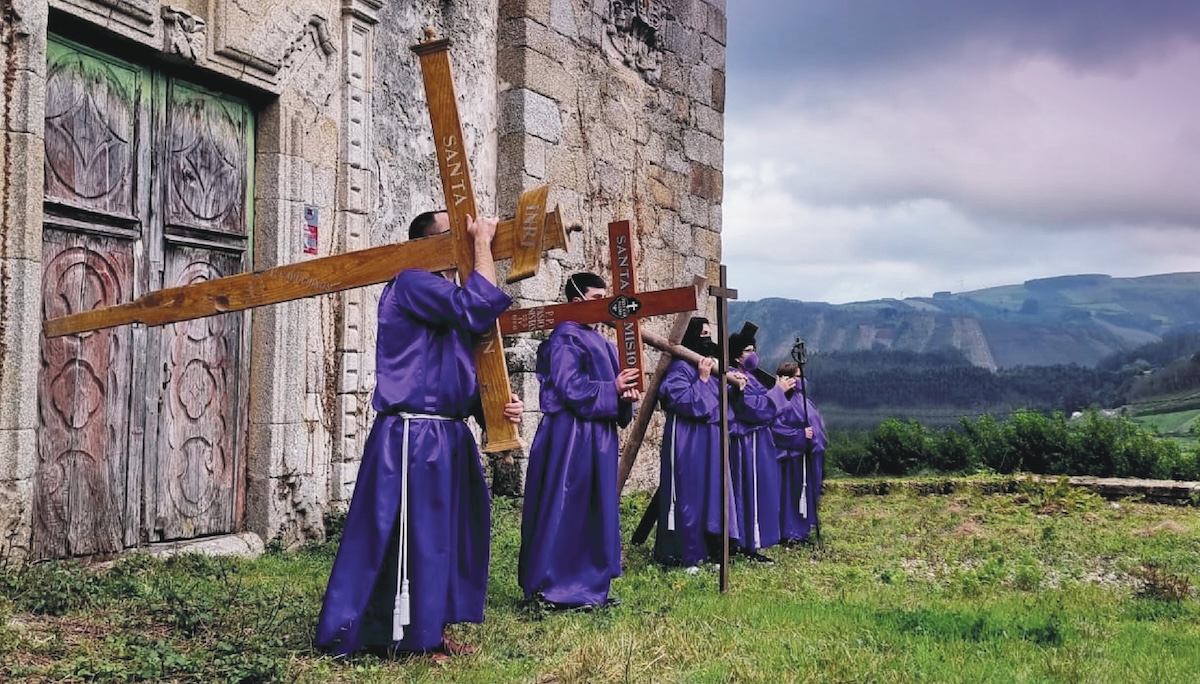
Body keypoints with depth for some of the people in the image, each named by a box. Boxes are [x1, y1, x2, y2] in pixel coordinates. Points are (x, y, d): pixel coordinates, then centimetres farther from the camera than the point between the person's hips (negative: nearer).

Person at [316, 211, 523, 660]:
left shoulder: (448, 296, 20)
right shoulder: (411, 283, -9)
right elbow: (478, 308, -24)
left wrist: (498, 405, 3)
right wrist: (483, 242, -13)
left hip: (447, 437, 10)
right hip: (412, 438, -10)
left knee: (444, 537, 13)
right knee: (410, 537, -6)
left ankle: (430, 633, 23)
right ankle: (400, 638, 1)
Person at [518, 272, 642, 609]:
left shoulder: (602, 343, 18)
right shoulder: (565, 339, -10)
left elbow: (611, 389, 17)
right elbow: (571, 388, -19)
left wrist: (626, 394, -4)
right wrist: (613, 390, -14)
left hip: (597, 437, 9)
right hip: (569, 437, -9)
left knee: (597, 511, 10)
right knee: (565, 511, -6)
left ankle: (591, 585, 17)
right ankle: (555, 588, -1)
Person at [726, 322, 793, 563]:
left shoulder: (750, 378, 15)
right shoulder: (737, 380, -15)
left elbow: (762, 405, 19)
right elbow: (755, 408, -23)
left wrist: (780, 389, 8)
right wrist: (778, 391, -15)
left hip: (758, 442, 10)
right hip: (748, 445, -10)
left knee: (757, 492, 13)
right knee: (752, 492, -8)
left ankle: (747, 542, 18)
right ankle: (752, 546, -5)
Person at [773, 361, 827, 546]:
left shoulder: (801, 398, 13)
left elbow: (815, 422, 22)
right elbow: (776, 427, -21)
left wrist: (817, 440, 10)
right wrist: (800, 434, -21)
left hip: (808, 455, 9)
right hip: (793, 456, -9)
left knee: (807, 493, 13)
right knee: (790, 493, -4)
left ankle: (802, 529, 22)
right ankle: (789, 533, 1)